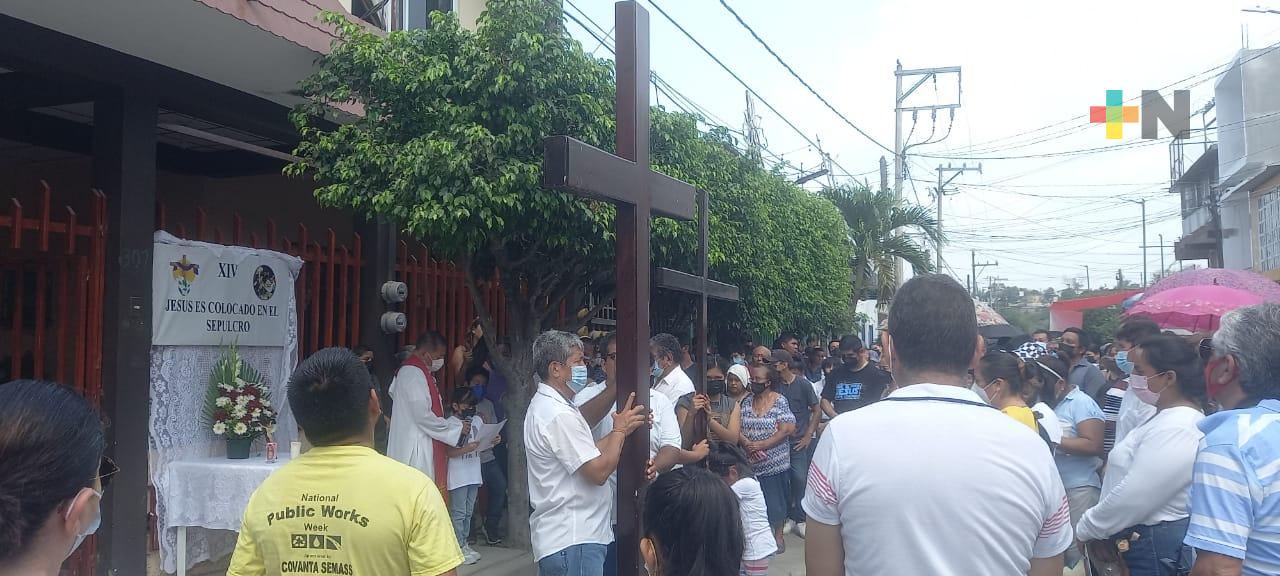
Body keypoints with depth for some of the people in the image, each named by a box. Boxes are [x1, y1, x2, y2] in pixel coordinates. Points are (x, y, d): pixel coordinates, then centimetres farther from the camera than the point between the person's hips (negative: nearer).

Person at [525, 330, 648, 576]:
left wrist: (618, 431, 6)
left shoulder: (543, 405, 14)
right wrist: (620, 430, -8)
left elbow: (589, 455, 15)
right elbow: (598, 471, -21)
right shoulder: (559, 415, -20)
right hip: (573, 542, -11)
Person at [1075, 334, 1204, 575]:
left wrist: (1084, 529, -15)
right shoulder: (1169, 417, 11)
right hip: (1145, 539, 10)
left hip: (1154, 546, -10)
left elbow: (1132, 500, -25)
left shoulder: (1175, 430, -24)